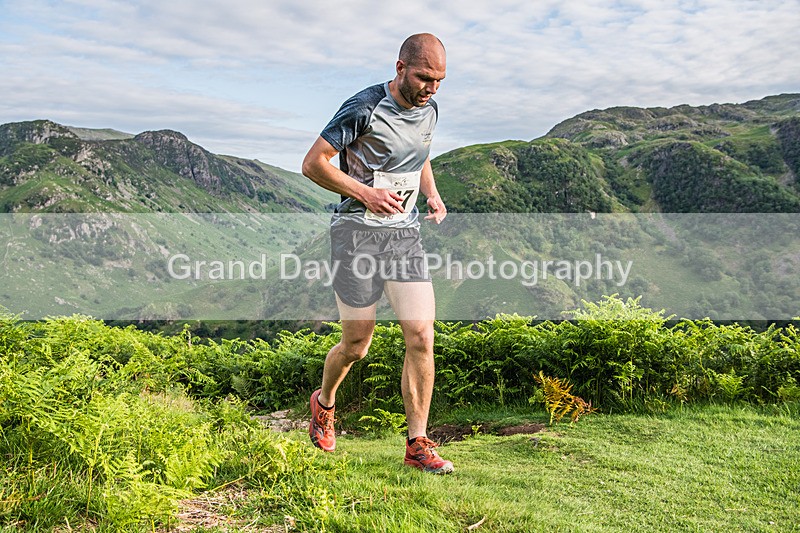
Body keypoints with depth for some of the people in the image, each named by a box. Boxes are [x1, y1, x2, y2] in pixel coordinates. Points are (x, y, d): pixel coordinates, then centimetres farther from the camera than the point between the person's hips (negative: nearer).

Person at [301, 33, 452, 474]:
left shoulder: (428, 110, 9)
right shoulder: (364, 109, -11)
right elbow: (312, 164, -8)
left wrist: (432, 194, 9)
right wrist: (365, 192, -18)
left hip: (406, 234, 5)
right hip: (358, 233, -5)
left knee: (421, 337, -7)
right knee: (356, 346, 3)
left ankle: (417, 445, 4)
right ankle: (324, 403, 36)